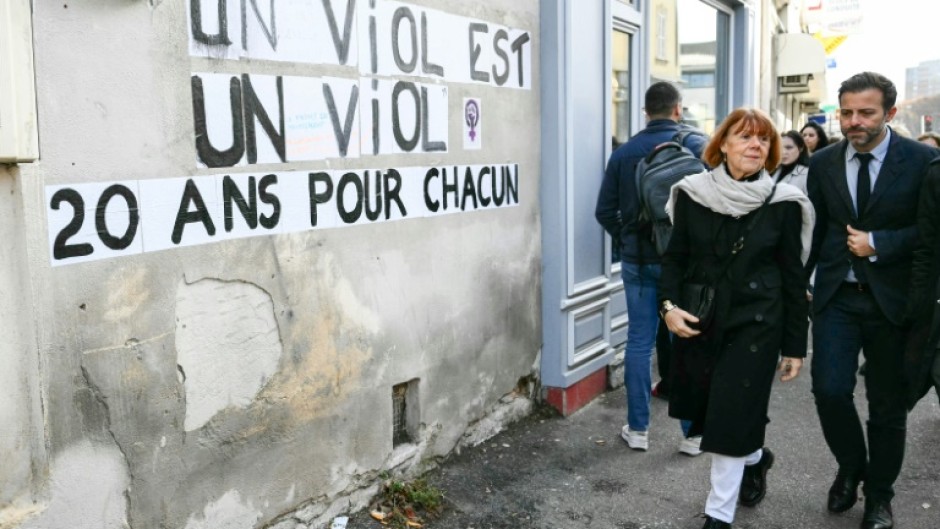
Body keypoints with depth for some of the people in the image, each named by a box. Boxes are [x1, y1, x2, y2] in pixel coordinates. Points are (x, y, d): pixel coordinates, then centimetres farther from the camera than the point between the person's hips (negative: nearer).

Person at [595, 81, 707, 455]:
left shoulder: (624, 152, 2)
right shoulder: (697, 146, -7)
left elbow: (605, 210, 2)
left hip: (638, 260, 2)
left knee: (639, 343, 9)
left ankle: (638, 429, 16)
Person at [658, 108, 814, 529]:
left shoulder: (783, 203, -6)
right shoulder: (692, 193, -3)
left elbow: (793, 277, -2)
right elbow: (676, 257, 5)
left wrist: (795, 345, -1)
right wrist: (669, 305, -12)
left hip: (754, 325, -3)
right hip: (698, 322, 3)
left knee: (731, 420, -3)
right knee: (706, 412, 15)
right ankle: (755, 458, 47)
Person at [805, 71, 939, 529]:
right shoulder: (823, 164, 3)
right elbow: (814, 229, 8)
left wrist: (878, 244, -17)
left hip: (892, 298, -1)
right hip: (836, 295, 2)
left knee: (887, 404, 9)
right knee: (829, 390, -7)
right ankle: (851, 467, 24)